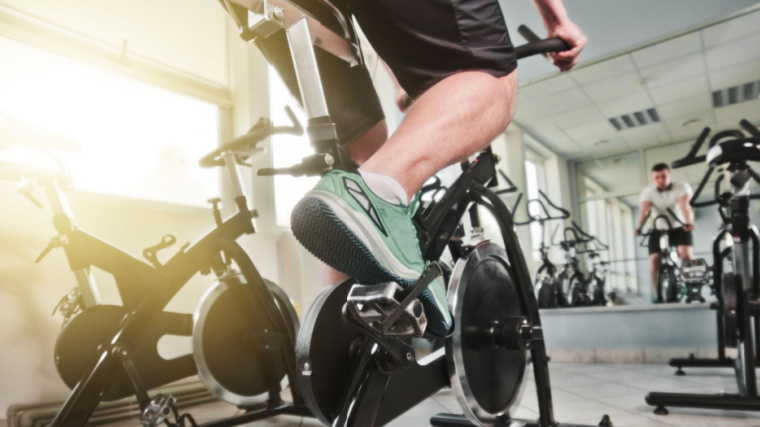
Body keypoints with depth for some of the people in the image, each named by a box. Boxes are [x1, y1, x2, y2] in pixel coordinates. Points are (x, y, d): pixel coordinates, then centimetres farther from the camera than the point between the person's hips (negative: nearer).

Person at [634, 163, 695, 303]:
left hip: (679, 228, -1)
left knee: (686, 253, -26)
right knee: (654, 259, -15)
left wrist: (689, 223, -48)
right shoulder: (648, 192, -8)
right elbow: (644, 211, -24)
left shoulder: (682, 187, -11)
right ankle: (658, 294, -3)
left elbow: (685, 206, -29)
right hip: (659, 230, 1)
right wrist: (639, 228, -43)